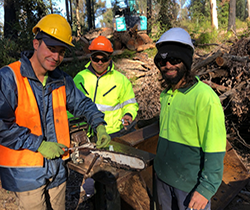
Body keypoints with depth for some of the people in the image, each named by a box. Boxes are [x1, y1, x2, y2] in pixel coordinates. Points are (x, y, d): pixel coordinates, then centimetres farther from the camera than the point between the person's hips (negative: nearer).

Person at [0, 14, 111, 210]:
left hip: (58, 169, 6)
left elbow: (82, 104, 13)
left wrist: (100, 126, -2)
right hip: (25, 173, -5)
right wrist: (39, 144, -19)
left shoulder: (62, 80, 1)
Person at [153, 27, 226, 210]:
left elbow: (215, 151, -20)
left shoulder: (205, 97, -21)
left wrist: (206, 189, -18)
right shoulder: (166, 94, 3)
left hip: (192, 185, -7)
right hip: (164, 178, 7)